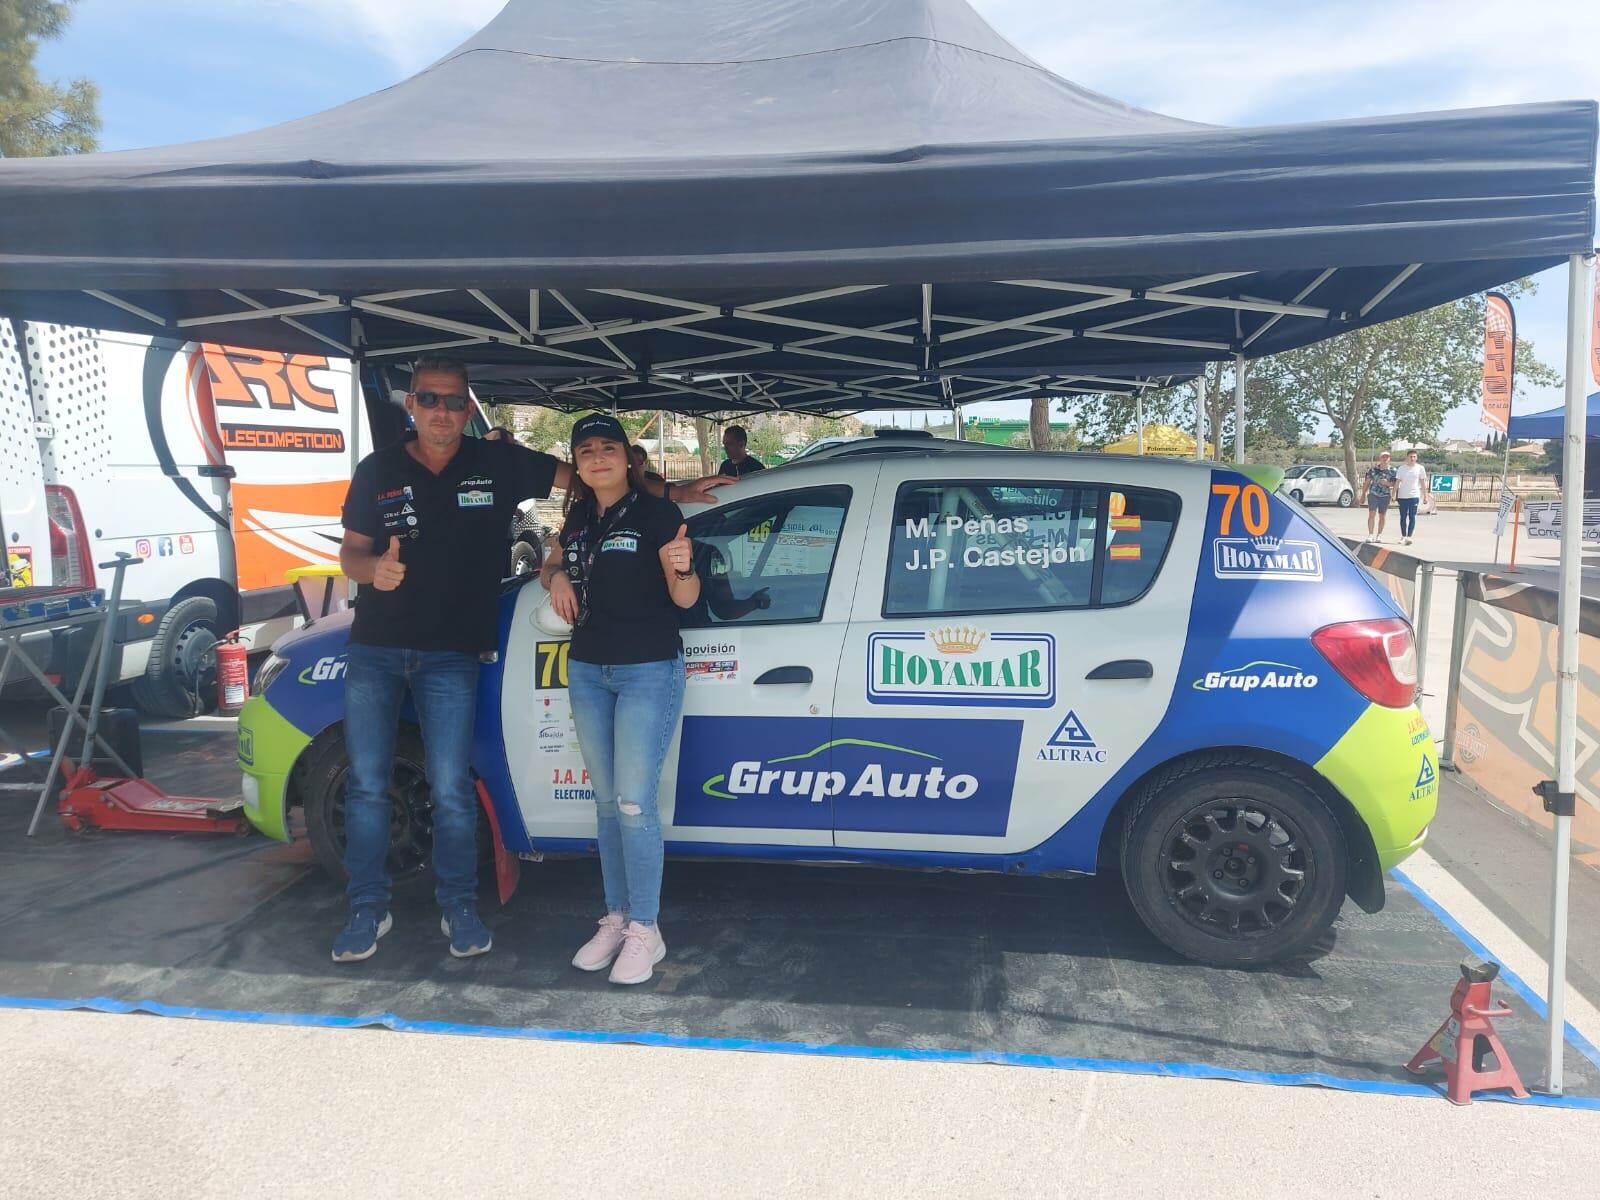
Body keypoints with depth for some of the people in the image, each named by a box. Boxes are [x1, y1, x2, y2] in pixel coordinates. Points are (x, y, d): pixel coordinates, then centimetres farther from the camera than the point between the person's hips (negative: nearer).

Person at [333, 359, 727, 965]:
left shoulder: (498, 463, -3)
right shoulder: (377, 471, 1)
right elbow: (350, 551, 5)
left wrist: (671, 494, -3)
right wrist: (373, 567, -20)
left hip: (449, 656, -1)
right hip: (374, 648, 2)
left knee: (451, 790, -1)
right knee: (368, 785, 6)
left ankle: (458, 906, 18)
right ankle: (368, 909, 21)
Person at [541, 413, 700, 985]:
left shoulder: (656, 514, -8)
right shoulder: (578, 519, 9)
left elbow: (684, 599, -11)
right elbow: (555, 566, 27)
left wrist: (682, 570, -33)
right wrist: (556, 577, 3)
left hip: (648, 670, -6)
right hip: (587, 672, 6)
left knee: (634, 803, -9)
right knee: (606, 802, 11)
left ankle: (645, 931, 2)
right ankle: (616, 918, 22)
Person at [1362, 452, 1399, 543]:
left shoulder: (1392, 470, 4)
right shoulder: (1373, 469, 5)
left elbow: (1395, 483, 0)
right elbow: (1367, 483, 9)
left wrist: (1387, 483, -19)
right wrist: (1363, 494, 7)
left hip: (1385, 495, 1)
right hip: (1373, 494, -1)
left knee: (1382, 516, 7)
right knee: (1372, 514, -11)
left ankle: (1379, 535, 16)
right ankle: (1370, 534, -11)